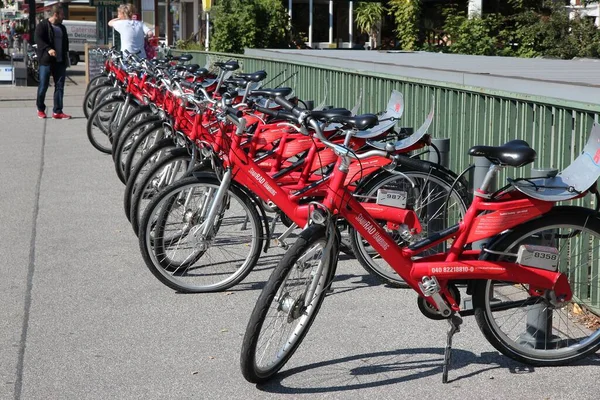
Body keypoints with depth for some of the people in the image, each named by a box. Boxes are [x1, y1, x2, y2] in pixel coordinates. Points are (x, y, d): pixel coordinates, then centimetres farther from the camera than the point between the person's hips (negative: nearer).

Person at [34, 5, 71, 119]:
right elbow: (38, 39, -16)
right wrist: (48, 49, -30)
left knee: (60, 87, 0)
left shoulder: (62, 28, 17)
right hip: (46, 61, -6)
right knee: (43, 86, 0)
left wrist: (66, 57, 16)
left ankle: (57, 112, 2)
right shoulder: (42, 26, -4)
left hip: (60, 62, 6)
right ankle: (40, 109, 18)